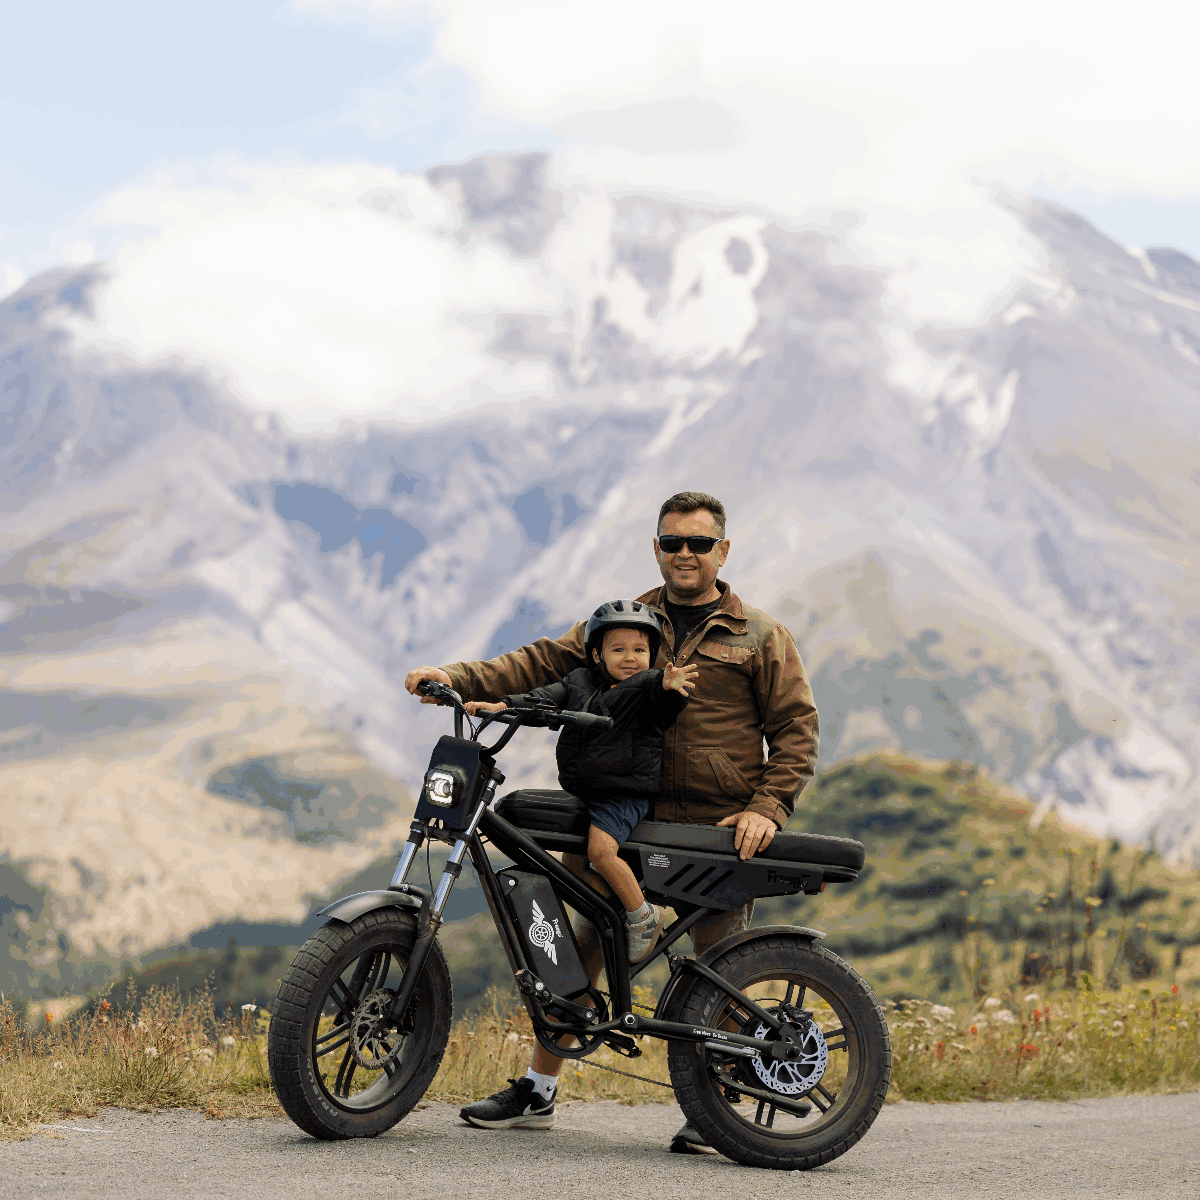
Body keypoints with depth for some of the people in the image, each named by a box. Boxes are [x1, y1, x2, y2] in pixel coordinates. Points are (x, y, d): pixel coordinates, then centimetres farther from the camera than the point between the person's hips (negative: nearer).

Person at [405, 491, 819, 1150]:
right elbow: (545, 662, 5)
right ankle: (538, 1091, 11)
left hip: (719, 828, -2)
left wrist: (767, 807, -10)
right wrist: (457, 677, -9)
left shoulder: (761, 636, 7)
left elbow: (796, 727, 4)